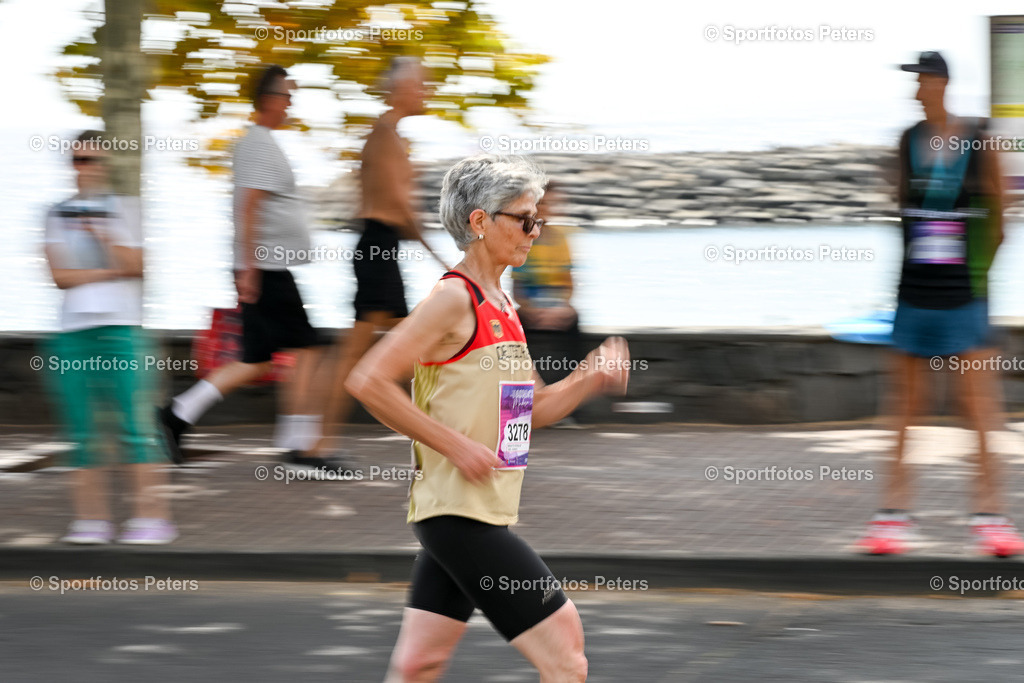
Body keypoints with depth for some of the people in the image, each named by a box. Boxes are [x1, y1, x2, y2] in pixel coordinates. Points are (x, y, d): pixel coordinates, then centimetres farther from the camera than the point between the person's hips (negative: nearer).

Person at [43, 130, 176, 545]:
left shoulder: (124, 209, 8)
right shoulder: (58, 214, 12)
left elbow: (133, 266, -2)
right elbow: (60, 275, 2)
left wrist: (103, 236, -13)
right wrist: (107, 272, -3)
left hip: (120, 327, -3)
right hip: (73, 331, 3)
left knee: (134, 425, -9)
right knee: (83, 432, 1)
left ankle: (152, 515, -8)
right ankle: (91, 519, 6)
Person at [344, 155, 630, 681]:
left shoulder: (502, 307, 15)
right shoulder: (454, 299, -13)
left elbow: (525, 411, 24)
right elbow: (367, 381, -19)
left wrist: (589, 379, 6)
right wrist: (455, 445, -19)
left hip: (488, 513, 9)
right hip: (459, 512, -9)